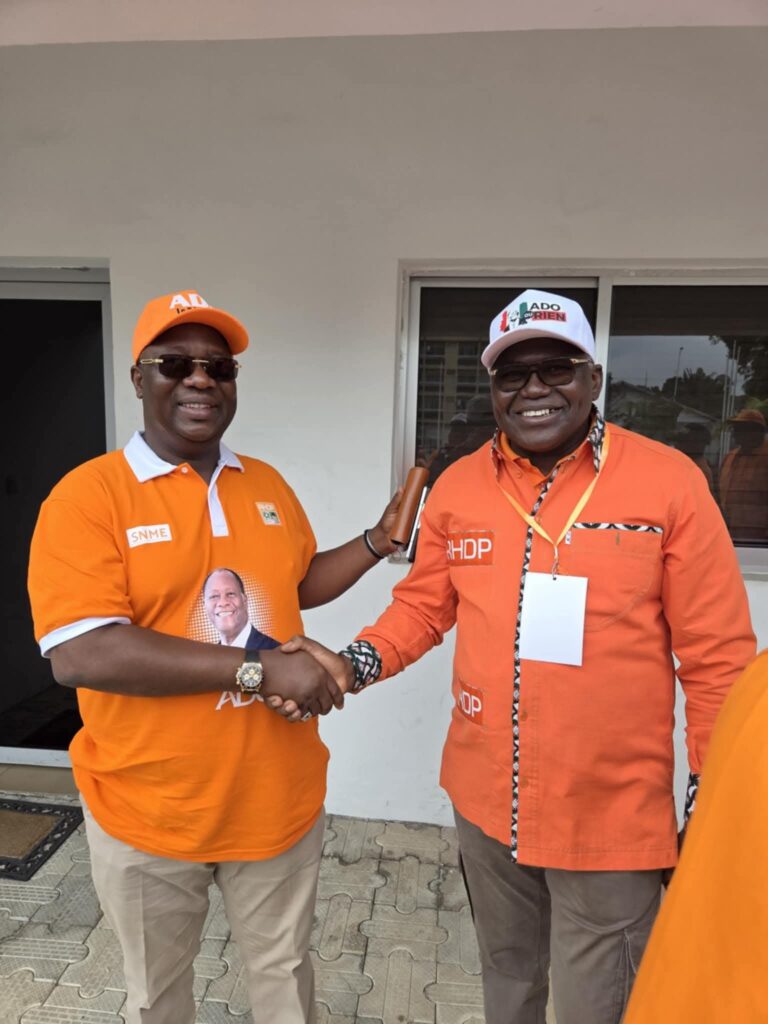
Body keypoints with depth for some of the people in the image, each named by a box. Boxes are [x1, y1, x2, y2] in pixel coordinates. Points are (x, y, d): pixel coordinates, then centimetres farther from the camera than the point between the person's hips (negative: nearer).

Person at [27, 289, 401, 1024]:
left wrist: (377, 542, -1)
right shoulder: (87, 495, -16)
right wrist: (260, 668, -27)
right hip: (148, 812, -3)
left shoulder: (267, 486, 1)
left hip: (277, 798, 4)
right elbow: (80, 654, -25)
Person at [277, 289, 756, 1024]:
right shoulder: (458, 486, -3)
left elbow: (716, 659, -8)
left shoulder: (669, 482, -12)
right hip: (484, 800, 4)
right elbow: (423, 605, 5)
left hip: (611, 816, -3)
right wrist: (356, 664, -12)